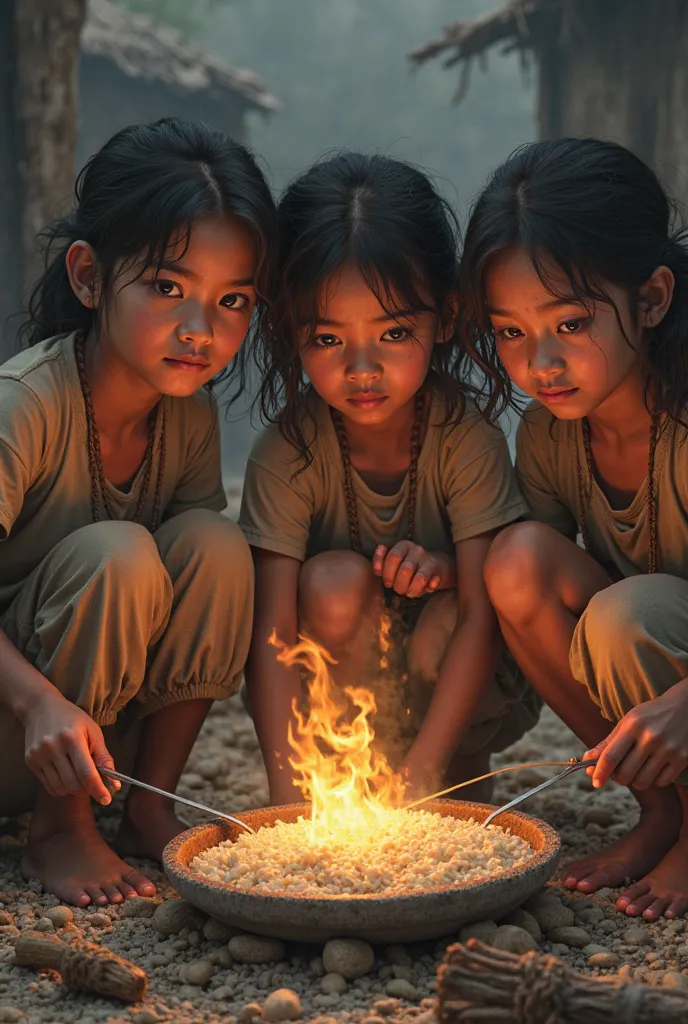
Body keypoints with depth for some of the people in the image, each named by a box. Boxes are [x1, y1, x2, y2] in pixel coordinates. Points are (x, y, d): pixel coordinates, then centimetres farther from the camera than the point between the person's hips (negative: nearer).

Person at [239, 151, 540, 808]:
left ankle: (462, 778, -1)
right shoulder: (286, 452, -19)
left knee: (443, 619, -32)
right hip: (331, 691, 0)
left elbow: (480, 615, -22)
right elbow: (272, 631, -23)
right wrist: (289, 801, -34)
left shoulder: (465, 435, -19)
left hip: (453, 699, 0)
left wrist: (417, 778, -31)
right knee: (334, 580, -29)